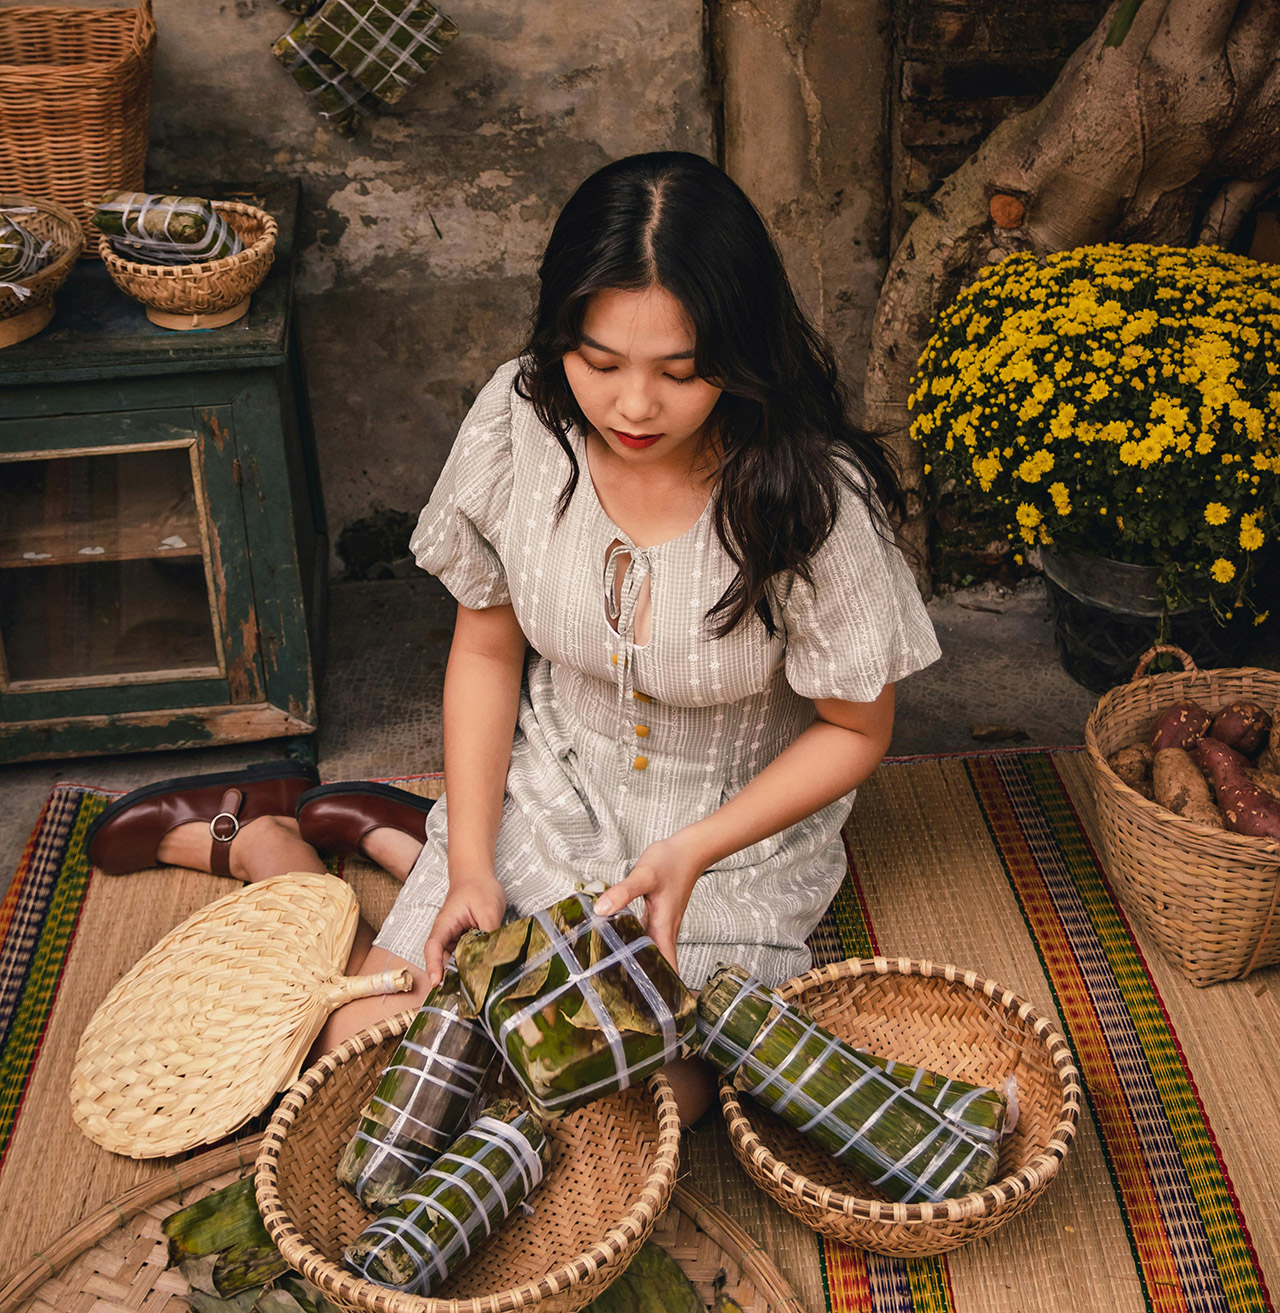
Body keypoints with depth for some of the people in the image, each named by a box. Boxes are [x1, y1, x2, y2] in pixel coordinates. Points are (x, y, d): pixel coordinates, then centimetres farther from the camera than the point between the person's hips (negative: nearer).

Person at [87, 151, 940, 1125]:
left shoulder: (813, 496, -26)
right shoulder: (519, 422, -17)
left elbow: (855, 730, -11)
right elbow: (487, 650, -3)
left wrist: (689, 856, -22)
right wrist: (472, 865, -10)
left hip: (737, 831, 0)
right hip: (547, 789, 1)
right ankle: (262, 836, 20)